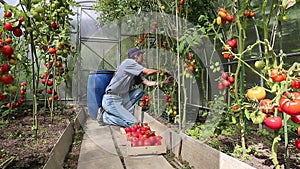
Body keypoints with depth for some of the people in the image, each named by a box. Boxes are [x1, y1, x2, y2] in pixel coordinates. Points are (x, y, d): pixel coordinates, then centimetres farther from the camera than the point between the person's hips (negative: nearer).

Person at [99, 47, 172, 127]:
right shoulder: (128, 62, -11)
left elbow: (148, 83, 6)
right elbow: (148, 72, -16)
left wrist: (164, 82, 4)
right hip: (111, 100, -9)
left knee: (139, 91, 1)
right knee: (132, 123, -14)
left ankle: (125, 113, 2)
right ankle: (105, 116, -1)